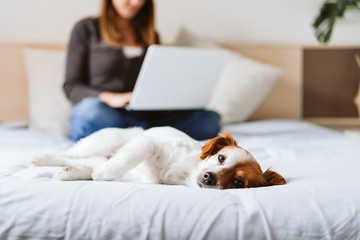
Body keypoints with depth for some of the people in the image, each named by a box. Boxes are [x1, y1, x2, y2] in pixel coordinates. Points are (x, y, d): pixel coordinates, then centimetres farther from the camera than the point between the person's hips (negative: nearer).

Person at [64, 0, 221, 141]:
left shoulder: (150, 36, 22)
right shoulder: (86, 29, 9)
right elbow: (71, 86, 1)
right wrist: (109, 98, -18)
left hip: (143, 118, 4)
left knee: (210, 119, -21)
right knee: (90, 109, -40)